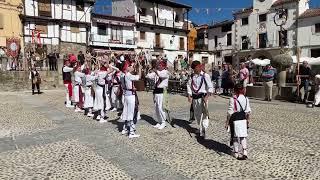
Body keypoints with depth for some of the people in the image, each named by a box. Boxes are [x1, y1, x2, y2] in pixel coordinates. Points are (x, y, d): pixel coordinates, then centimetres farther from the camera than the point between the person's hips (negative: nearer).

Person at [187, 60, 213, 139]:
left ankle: (203, 131, -8)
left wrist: (207, 96, -16)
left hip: (202, 97, -5)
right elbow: (189, 86, 13)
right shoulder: (192, 76, 8)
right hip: (194, 97, 5)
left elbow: (210, 87, -6)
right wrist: (189, 96, 2)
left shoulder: (205, 76, -5)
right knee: (197, 114, 13)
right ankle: (200, 128, 30)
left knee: (204, 113, -10)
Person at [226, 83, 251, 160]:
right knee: (243, 137, 15)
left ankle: (237, 153, 19)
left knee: (236, 137, 9)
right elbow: (248, 111, 5)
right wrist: (247, 119, 19)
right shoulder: (246, 99, -1)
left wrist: (227, 122, -4)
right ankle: (244, 152, 11)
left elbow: (230, 112, -13)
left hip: (235, 120, -4)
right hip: (243, 119, 4)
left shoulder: (232, 99, -15)